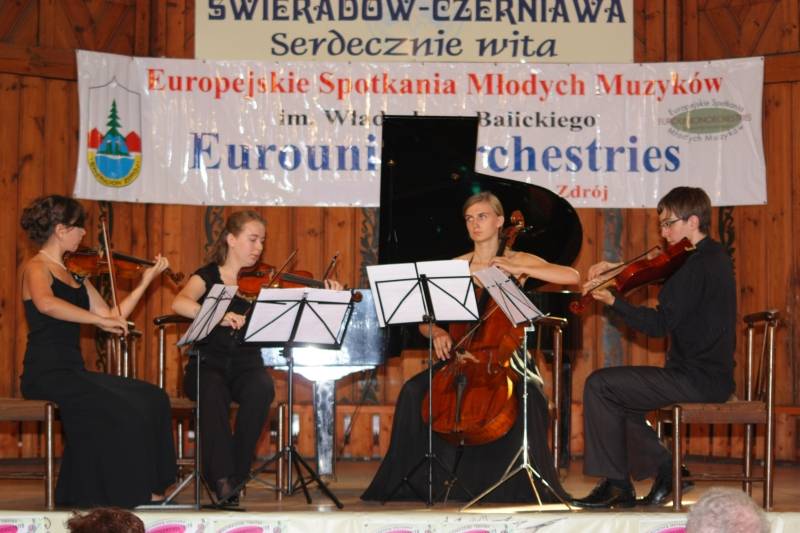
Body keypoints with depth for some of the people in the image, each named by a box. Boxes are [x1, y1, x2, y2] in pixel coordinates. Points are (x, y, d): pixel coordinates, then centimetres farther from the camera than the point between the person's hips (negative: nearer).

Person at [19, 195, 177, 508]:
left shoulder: (74, 275, 18)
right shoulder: (36, 268, -7)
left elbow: (112, 319, 16)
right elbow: (45, 304, -31)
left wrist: (146, 281, 14)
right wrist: (99, 320, -31)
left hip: (72, 371, 8)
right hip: (46, 374, -8)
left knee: (153, 400, -4)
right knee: (126, 409, -23)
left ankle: (147, 491, -3)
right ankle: (130, 494, -12)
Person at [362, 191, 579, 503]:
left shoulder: (517, 261, 4)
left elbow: (572, 277, -11)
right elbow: (424, 319, 8)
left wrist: (519, 270, -18)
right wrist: (437, 332, -16)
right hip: (464, 353, 2)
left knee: (527, 395, -35)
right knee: (414, 391, -24)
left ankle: (527, 484, -19)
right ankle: (418, 480, -12)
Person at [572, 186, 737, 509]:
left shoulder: (698, 265, -19)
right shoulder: (712, 257, 13)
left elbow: (660, 324, -22)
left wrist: (613, 301, -20)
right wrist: (618, 269, 13)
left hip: (699, 379, -10)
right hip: (710, 376, 10)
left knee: (599, 386, -10)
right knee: (618, 397, 22)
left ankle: (616, 483, -3)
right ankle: (666, 470, 16)